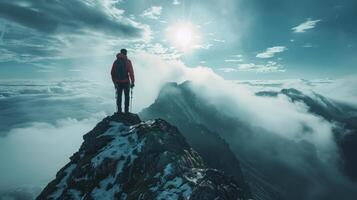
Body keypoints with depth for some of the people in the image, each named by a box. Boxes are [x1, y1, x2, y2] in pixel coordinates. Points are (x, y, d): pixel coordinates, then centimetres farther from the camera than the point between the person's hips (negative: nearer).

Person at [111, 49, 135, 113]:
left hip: (118, 82, 4)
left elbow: (112, 73, 10)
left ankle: (119, 111, 12)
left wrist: (114, 82, 18)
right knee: (126, 97, 5)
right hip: (126, 82, -4)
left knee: (119, 97, 11)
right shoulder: (127, 61, -5)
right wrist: (132, 82, -10)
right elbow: (131, 72, -13)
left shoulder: (116, 61, 9)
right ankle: (126, 111, 3)